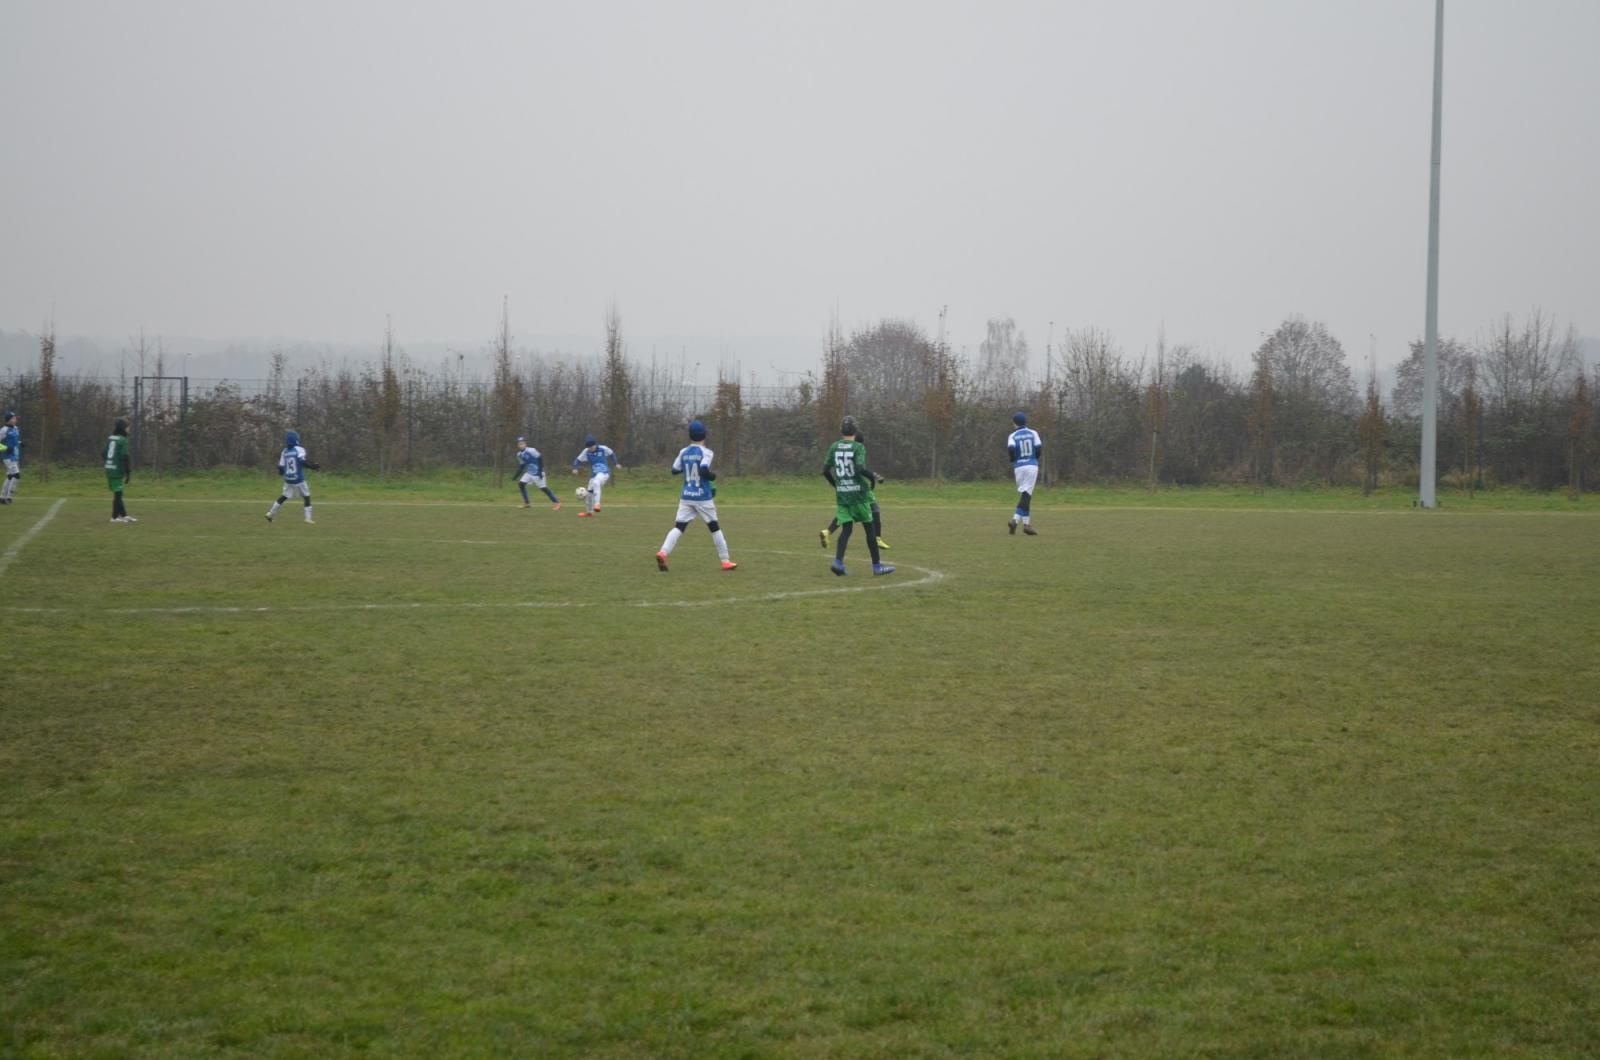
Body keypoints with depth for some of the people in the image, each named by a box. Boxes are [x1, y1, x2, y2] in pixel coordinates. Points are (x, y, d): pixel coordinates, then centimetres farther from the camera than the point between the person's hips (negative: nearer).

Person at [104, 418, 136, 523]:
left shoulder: (110, 439, 11)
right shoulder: (123, 440, -12)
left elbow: (104, 454, 15)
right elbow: (125, 458, -15)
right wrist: (128, 473, -12)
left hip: (109, 468, 8)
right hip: (118, 470, -8)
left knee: (117, 493, 13)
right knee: (117, 493, -2)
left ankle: (123, 515, 18)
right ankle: (115, 517, 1)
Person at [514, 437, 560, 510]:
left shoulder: (531, 450, -19)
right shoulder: (519, 454, 4)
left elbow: (540, 459, -18)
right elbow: (522, 466, 16)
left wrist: (540, 471, -22)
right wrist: (516, 475, 10)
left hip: (537, 473, -7)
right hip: (529, 473, 7)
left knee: (543, 488, -7)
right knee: (521, 484, -2)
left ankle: (556, 503, 0)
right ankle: (527, 503, 8)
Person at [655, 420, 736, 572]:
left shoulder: (683, 452, 5)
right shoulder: (705, 452, -9)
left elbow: (674, 470, 12)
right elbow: (704, 471, -23)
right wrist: (713, 475, -3)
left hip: (686, 497, 3)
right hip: (703, 497, -3)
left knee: (678, 527, -3)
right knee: (714, 528, 11)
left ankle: (663, 553, -26)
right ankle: (725, 561, 16)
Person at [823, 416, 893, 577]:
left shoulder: (834, 447, 5)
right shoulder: (858, 447, -9)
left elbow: (825, 471, 6)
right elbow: (860, 468, -22)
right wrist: (873, 477, -4)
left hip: (841, 494, 4)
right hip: (857, 493, -4)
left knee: (846, 528, 5)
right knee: (869, 528, 7)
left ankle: (838, 561, -15)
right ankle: (877, 565, 11)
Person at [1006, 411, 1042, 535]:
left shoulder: (1013, 436, 3)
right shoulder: (1033, 433, 4)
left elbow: (1010, 449, -14)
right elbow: (1039, 448, -4)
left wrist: (1013, 460, 4)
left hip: (1018, 467, 2)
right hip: (1032, 465, -2)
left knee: (1026, 495, 13)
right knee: (1026, 495, -7)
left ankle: (1026, 524, 9)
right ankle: (1015, 519, -24)